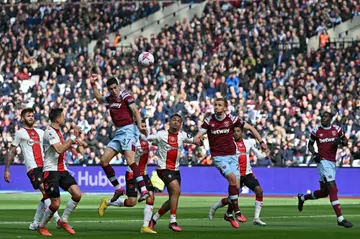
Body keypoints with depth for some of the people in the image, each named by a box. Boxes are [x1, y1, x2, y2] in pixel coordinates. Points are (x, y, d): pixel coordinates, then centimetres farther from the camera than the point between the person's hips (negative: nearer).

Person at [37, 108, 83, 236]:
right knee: (56, 204, -9)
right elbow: (59, 149, -27)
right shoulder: (50, 132, -16)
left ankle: (63, 221, 8)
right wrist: (74, 137, -24)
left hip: (62, 170, 8)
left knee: (77, 194, -7)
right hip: (51, 171, -8)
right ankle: (41, 226, 14)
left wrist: (73, 141, 12)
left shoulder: (58, 131, 13)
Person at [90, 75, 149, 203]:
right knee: (103, 161, 5)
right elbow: (99, 98, 38)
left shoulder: (125, 96, -7)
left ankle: (143, 190, -33)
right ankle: (118, 188, 12)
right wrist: (93, 85, 32)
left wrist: (140, 126, -32)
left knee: (130, 160, -26)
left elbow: (135, 111, -18)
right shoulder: (110, 98, 15)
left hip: (128, 130, -9)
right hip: (118, 133, 9)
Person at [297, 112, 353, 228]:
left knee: (324, 192, 13)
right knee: (333, 189, -15)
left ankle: (302, 198, 38)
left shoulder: (337, 129, 6)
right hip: (323, 161, -5)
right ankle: (340, 219, -17)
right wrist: (314, 154, -6)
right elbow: (310, 144, 12)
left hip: (332, 163, 5)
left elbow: (345, 141, 14)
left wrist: (341, 142, -10)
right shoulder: (316, 131, 0)